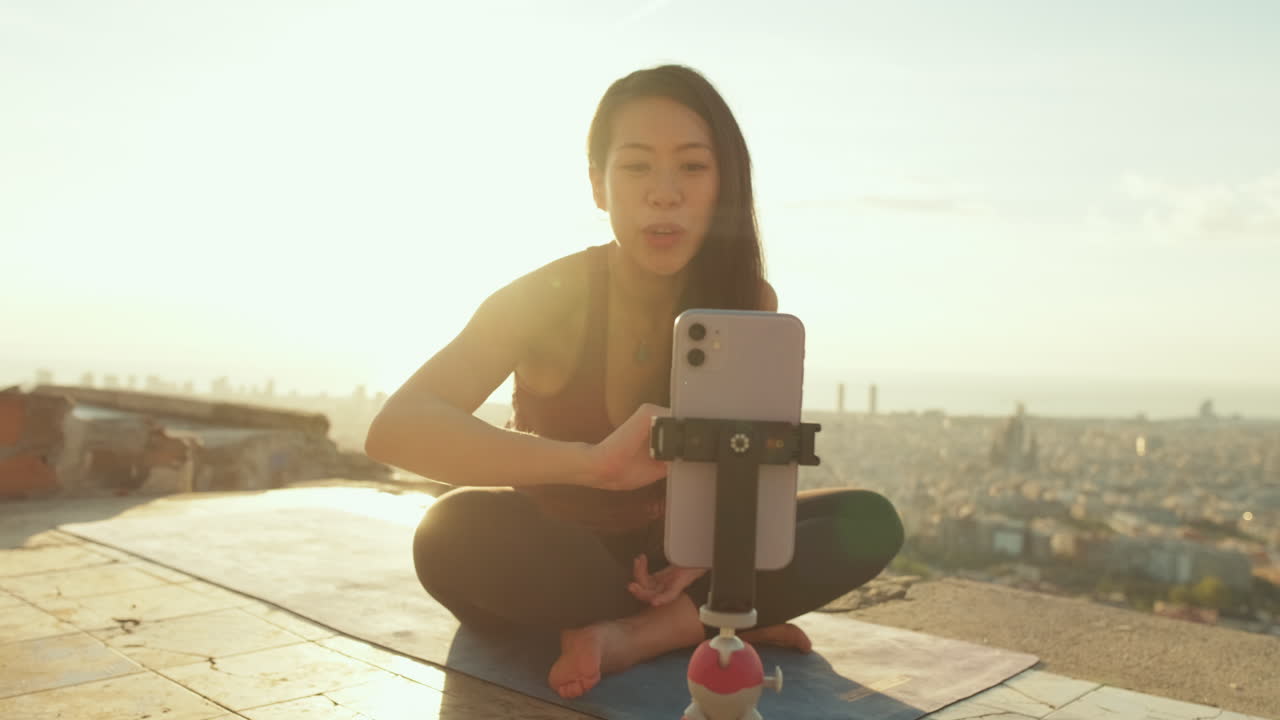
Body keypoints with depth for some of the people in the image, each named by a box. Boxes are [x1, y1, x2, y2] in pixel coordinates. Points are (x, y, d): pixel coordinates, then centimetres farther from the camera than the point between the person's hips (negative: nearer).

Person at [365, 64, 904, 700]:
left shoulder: (751, 304, -10)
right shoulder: (544, 300, -21)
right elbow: (393, 431, -34)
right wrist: (592, 462, -47)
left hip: (660, 551, 3)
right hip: (543, 570, -2)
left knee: (869, 524, -14)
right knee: (456, 532, -37)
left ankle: (633, 635, -23)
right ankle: (705, 621, -20)